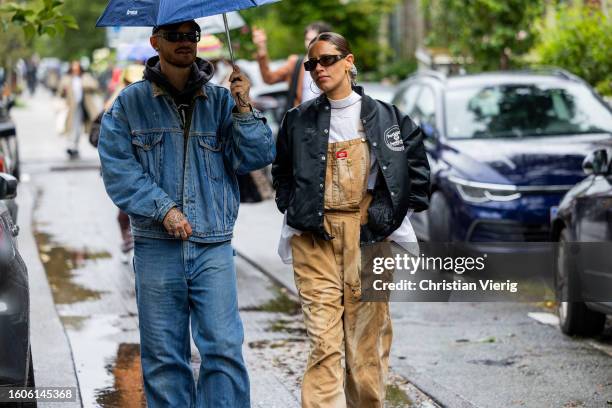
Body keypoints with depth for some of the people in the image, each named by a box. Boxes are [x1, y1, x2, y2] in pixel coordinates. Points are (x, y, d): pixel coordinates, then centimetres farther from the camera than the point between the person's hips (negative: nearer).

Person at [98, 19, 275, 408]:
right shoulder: (131, 103, 6)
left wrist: (243, 110, -12)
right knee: (164, 356, 4)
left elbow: (258, 157, 3)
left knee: (225, 347, -7)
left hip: (214, 246, 1)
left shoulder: (221, 100, 9)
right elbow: (118, 168, -2)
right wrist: (164, 209, -12)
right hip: (157, 246, 0)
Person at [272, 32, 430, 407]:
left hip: (370, 236, 0)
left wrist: (401, 214, 7)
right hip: (314, 238, 0)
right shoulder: (300, 120, 10)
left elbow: (417, 169, 12)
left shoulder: (386, 118, 5)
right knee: (324, 342, -9)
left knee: (368, 335, 3)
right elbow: (282, 172, 24)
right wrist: (291, 211, 13)